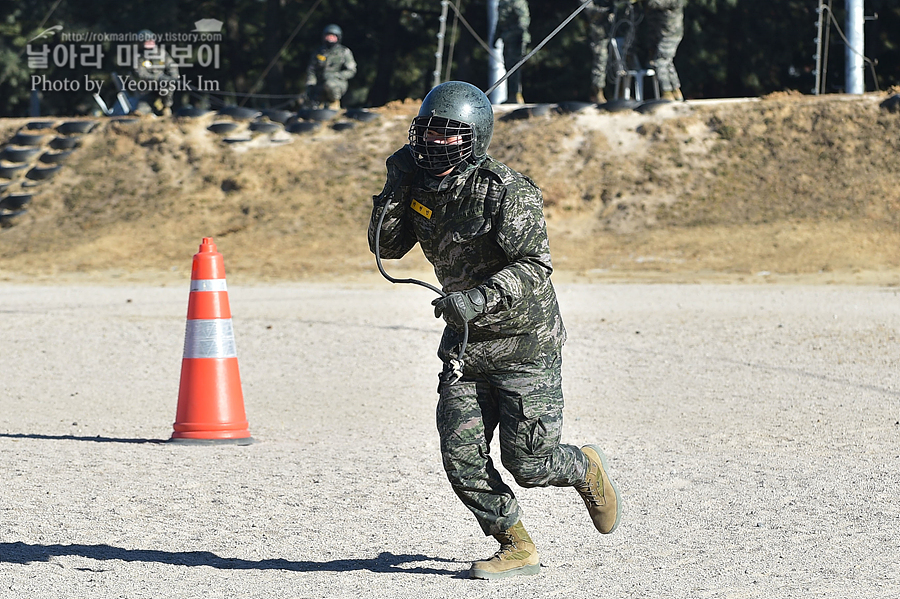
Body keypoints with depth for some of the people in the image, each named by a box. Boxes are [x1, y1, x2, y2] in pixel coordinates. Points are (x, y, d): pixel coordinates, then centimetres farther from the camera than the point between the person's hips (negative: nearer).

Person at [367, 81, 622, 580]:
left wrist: (479, 298, -38)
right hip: (464, 346, 6)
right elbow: (386, 246, 5)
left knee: (528, 464, -3)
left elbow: (534, 267, -25)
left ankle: (585, 470, 30)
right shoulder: (423, 187, 3)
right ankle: (516, 548, 9)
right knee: (461, 458, -5)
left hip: (524, 343, -6)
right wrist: (397, 185, -8)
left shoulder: (507, 192, -19)